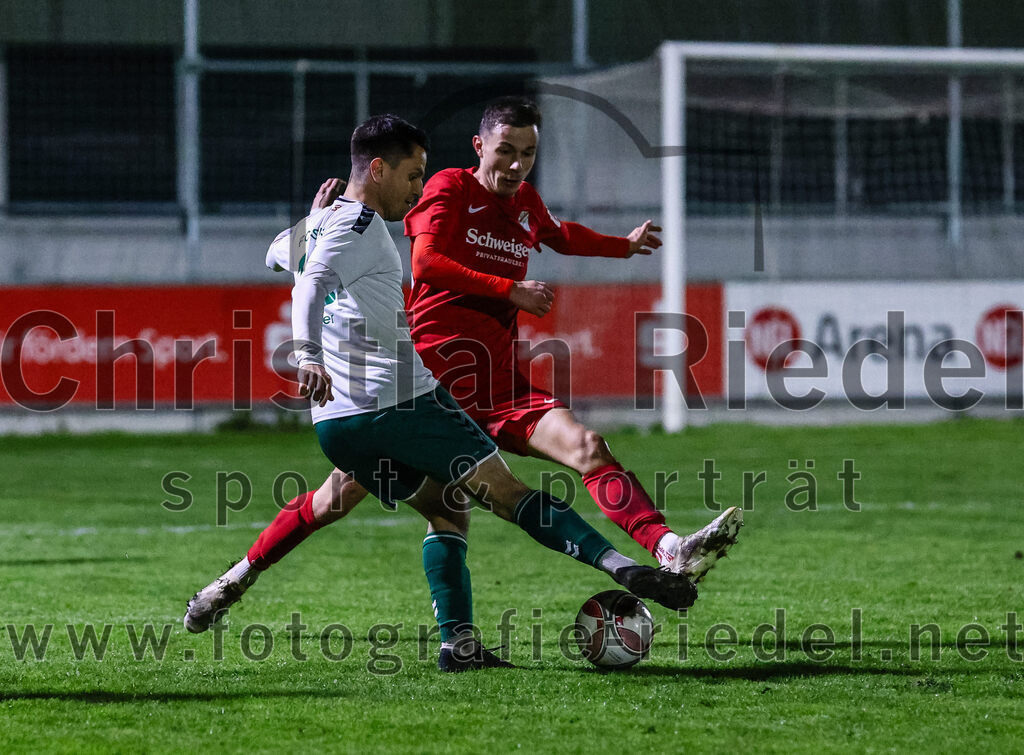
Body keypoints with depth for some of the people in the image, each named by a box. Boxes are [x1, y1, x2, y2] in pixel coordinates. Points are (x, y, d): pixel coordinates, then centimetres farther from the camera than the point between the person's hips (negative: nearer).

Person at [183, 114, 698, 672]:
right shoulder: (358, 223, -8)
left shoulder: (317, 223, 19)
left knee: (446, 508, 17)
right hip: (399, 402, -8)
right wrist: (308, 356, -39)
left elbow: (278, 253, 43)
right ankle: (622, 566, -16)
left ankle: (458, 643, 3)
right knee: (507, 491, -7)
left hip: (335, 422, 8)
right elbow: (313, 284, -26)